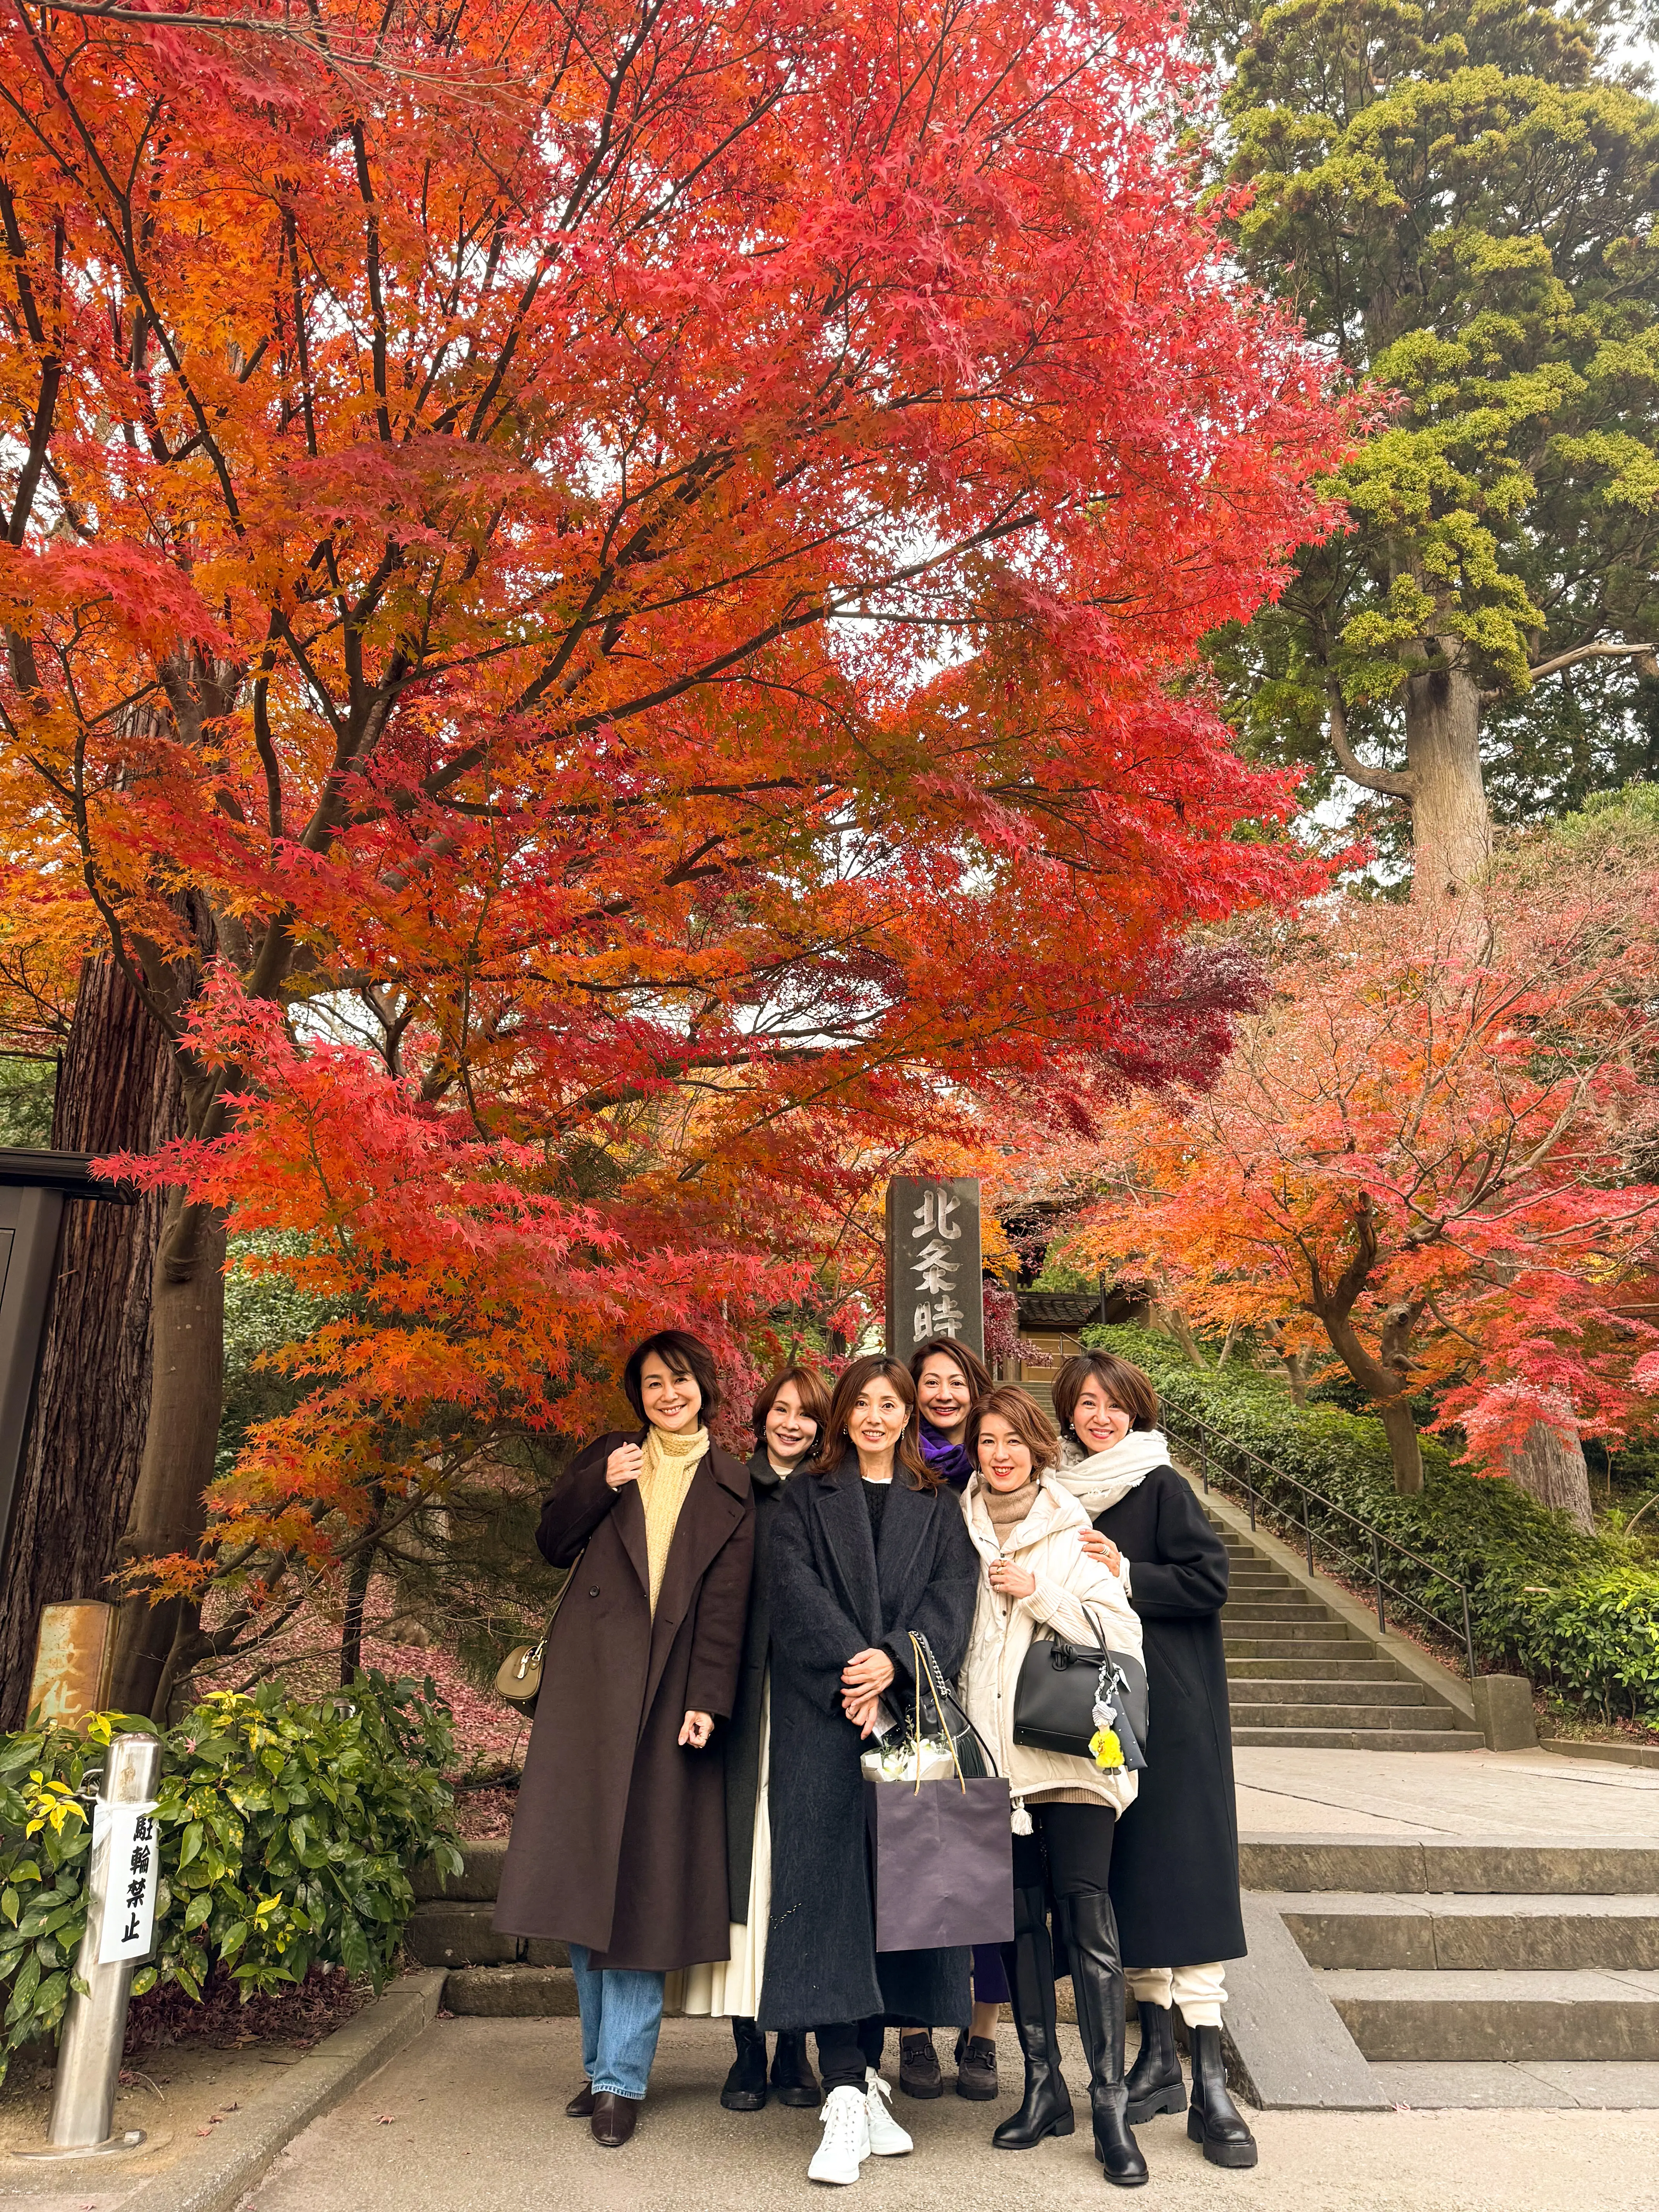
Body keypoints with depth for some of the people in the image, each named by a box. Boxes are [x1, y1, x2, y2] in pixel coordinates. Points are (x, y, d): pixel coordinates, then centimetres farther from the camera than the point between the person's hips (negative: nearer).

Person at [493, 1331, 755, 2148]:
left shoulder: (731, 1489, 5)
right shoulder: (608, 1459, 10)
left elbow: (727, 1605, -2)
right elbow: (551, 1544, 7)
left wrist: (707, 1702, -10)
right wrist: (598, 1488, -7)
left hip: (667, 1693, -2)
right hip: (589, 1684, 2)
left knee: (641, 1879, -1)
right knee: (586, 1869, 4)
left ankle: (620, 2078, 8)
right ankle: (605, 2064, 18)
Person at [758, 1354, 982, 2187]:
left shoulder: (938, 1505, 14)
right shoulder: (804, 1498, 10)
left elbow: (953, 1593, 1)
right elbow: (796, 1589, -3)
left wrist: (895, 1660, -15)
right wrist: (851, 1671, -16)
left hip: (908, 1707, 2)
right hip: (821, 1712, -2)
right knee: (827, 1873, -9)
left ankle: (865, 2075, 16)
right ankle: (846, 2095, -7)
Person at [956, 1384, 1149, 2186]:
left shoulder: (1076, 1533, 1)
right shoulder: (958, 1531, 9)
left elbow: (1123, 1636, -6)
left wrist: (1040, 1593, -13)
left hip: (1071, 1747, -3)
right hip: (993, 1753, 3)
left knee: (1086, 1915, -7)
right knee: (1020, 1916, 9)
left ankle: (1110, 2103, 3)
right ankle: (1042, 2086, 22)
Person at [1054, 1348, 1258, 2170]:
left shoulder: (1161, 1486, -6)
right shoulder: (1062, 1494, 8)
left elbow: (1210, 1580, -12)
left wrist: (1120, 1575, -16)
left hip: (1171, 1709, -5)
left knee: (1181, 1877, -4)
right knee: (1124, 1878, 10)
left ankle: (1210, 2086, 3)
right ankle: (1157, 2057, 22)